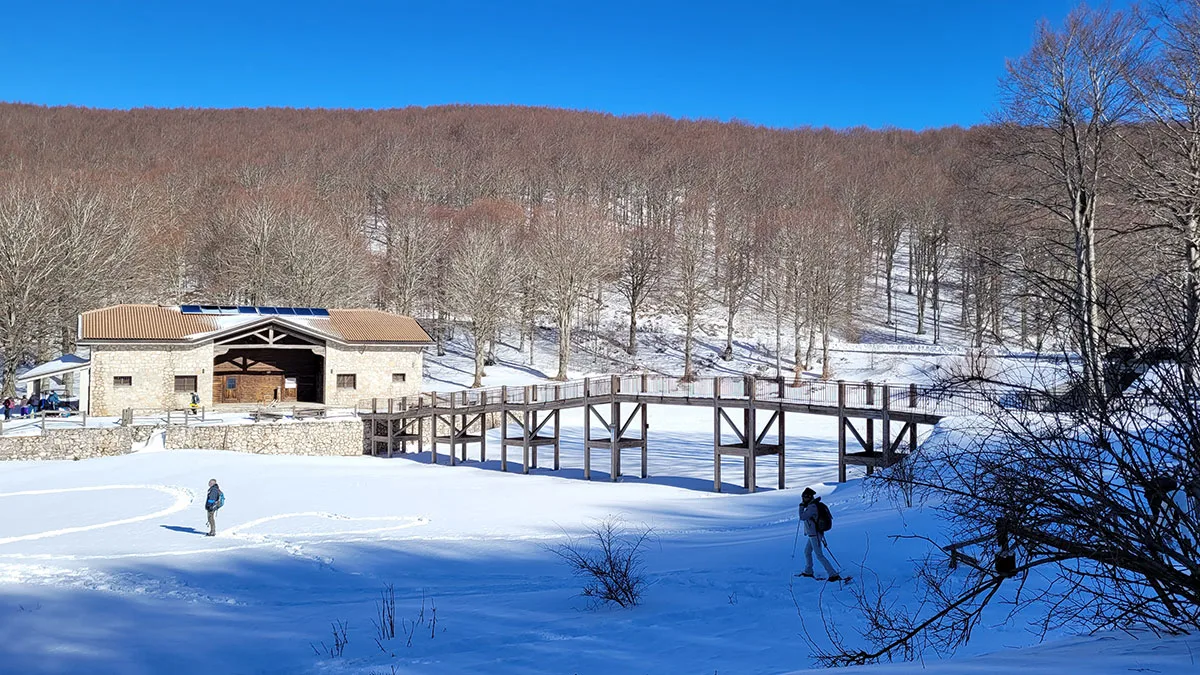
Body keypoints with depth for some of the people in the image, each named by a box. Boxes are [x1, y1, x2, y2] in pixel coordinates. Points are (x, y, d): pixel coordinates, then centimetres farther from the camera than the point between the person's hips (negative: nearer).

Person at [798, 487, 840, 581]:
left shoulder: (812, 507, -21)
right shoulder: (815, 505, 9)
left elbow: (802, 517, -23)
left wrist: (801, 506, -12)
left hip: (814, 535, -10)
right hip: (814, 534, 10)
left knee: (819, 555, -8)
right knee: (807, 552, 23)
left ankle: (833, 575, -10)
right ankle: (808, 572, 36)